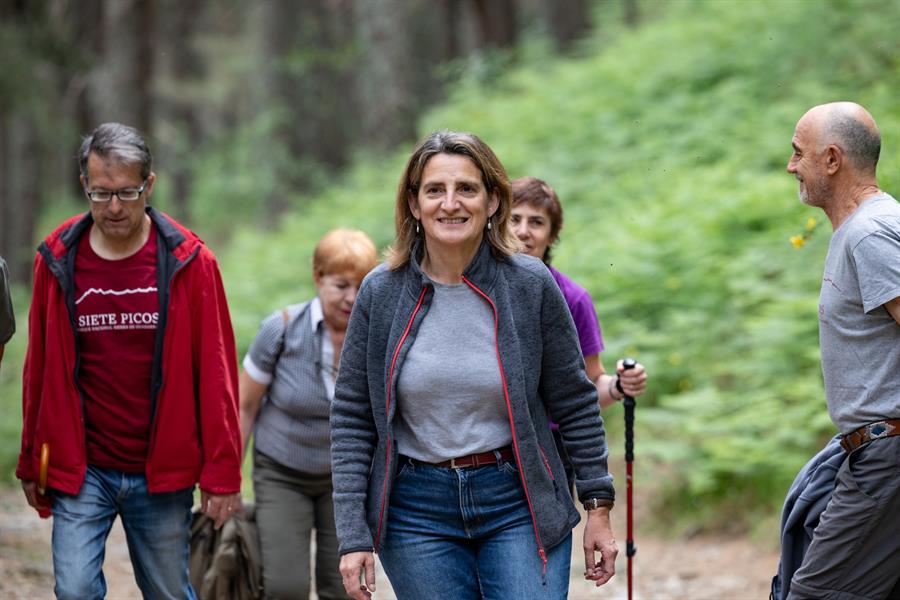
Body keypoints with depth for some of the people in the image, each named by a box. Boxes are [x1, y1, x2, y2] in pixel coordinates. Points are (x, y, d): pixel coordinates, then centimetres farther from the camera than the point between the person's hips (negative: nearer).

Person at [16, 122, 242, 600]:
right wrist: (31, 465, 10)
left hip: (163, 473, -1)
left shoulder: (188, 262, -4)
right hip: (80, 473, 1)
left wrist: (222, 472, -6)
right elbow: (39, 368, 8)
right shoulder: (57, 261, 1)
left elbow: (216, 372, -3)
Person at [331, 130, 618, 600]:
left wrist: (598, 507, 5)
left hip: (518, 506, -1)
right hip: (417, 513, 1)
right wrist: (353, 536, -5)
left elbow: (574, 404, 6)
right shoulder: (381, 292, -1)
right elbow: (351, 420, 1)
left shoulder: (531, 285, -2)